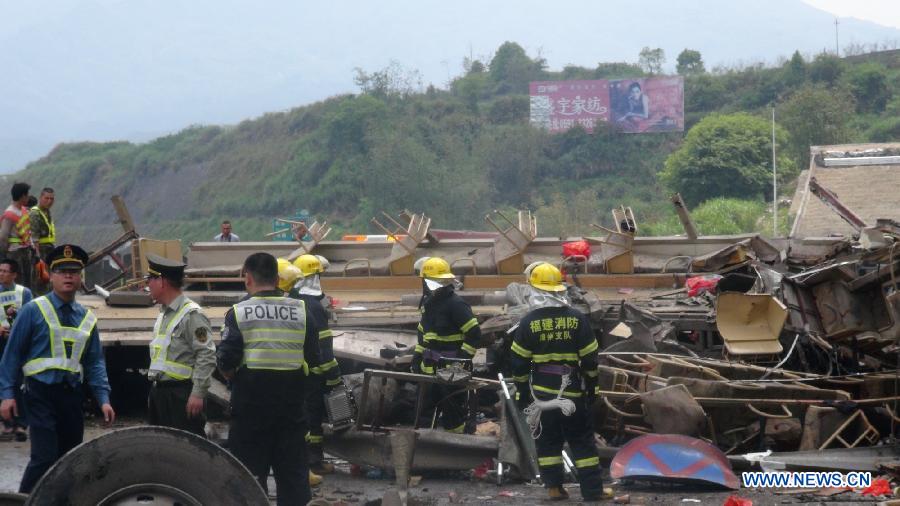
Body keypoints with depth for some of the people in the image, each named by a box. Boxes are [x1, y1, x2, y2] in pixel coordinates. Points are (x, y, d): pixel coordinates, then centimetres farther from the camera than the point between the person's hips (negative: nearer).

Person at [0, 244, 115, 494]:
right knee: (45, 457, -14)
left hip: (72, 395, 5)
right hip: (42, 394, -5)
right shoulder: (33, 311, -4)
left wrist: (103, 399, 0)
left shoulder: (87, 318, 10)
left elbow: (95, 361, 10)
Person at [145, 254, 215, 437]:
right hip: (159, 392, 9)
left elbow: (207, 356, -18)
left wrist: (198, 393, -21)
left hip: (181, 394, -9)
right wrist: (155, 391, 20)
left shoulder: (192, 314, -13)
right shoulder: (163, 314, 17)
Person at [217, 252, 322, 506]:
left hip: (250, 399, -2)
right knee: (293, 466, 10)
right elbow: (312, 359, 3)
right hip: (291, 400, 2)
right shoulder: (301, 311, 2)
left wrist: (234, 377, 9)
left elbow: (226, 362, -11)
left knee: (250, 466, 5)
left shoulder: (238, 313, -7)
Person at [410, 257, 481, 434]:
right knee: (434, 403, 17)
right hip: (431, 368, 9)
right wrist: (417, 357, 19)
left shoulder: (455, 304, -14)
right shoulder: (428, 303, 12)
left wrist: (462, 359, -18)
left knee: (452, 409, -3)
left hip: (451, 370, -9)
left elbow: (474, 334, -18)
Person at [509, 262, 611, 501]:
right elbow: (590, 358, -2)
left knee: (548, 439, 11)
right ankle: (592, 489, 5)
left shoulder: (528, 322, -7)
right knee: (582, 440, 6)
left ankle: (554, 486, 10)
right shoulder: (577, 318, -5)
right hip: (572, 390, 0)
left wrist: (521, 391, 7)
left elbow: (519, 362, -3)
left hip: (541, 390, 0)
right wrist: (592, 386, 10)